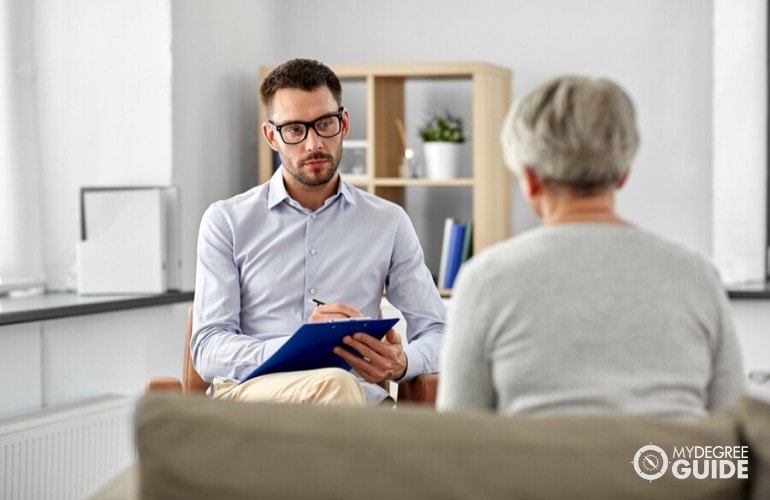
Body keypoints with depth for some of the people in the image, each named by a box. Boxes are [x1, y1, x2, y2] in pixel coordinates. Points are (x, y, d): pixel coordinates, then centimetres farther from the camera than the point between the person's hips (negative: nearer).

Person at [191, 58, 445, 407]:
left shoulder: (388, 223, 17)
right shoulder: (226, 222, 11)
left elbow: (438, 334, 15)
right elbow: (208, 351, 1)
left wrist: (402, 363, -10)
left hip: (356, 400, 3)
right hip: (249, 392, -2)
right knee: (335, 385, -37)